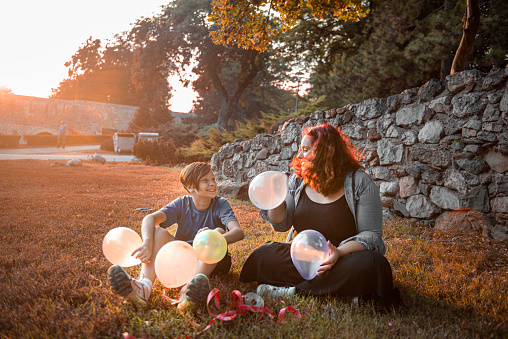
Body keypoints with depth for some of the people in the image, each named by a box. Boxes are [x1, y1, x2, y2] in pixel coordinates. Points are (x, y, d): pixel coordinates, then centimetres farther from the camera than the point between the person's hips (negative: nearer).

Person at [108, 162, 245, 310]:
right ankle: (144, 284, -46)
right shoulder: (182, 203, -7)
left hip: (211, 261, -1)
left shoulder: (221, 204, -10)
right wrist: (147, 243, -44)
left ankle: (190, 289, -52)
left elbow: (238, 231, -28)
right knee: (157, 231, -21)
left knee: (219, 231, -31)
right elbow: (150, 218, -23)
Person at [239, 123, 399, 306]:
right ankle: (340, 290, -22)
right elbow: (282, 224, 9)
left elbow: (372, 234, -11)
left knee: (372, 264, -35)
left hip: (344, 258, -3)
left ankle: (295, 290, -24)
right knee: (262, 255, -20)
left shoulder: (360, 183, -7)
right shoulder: (298, 180, 6)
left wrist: (340, 252, -28)